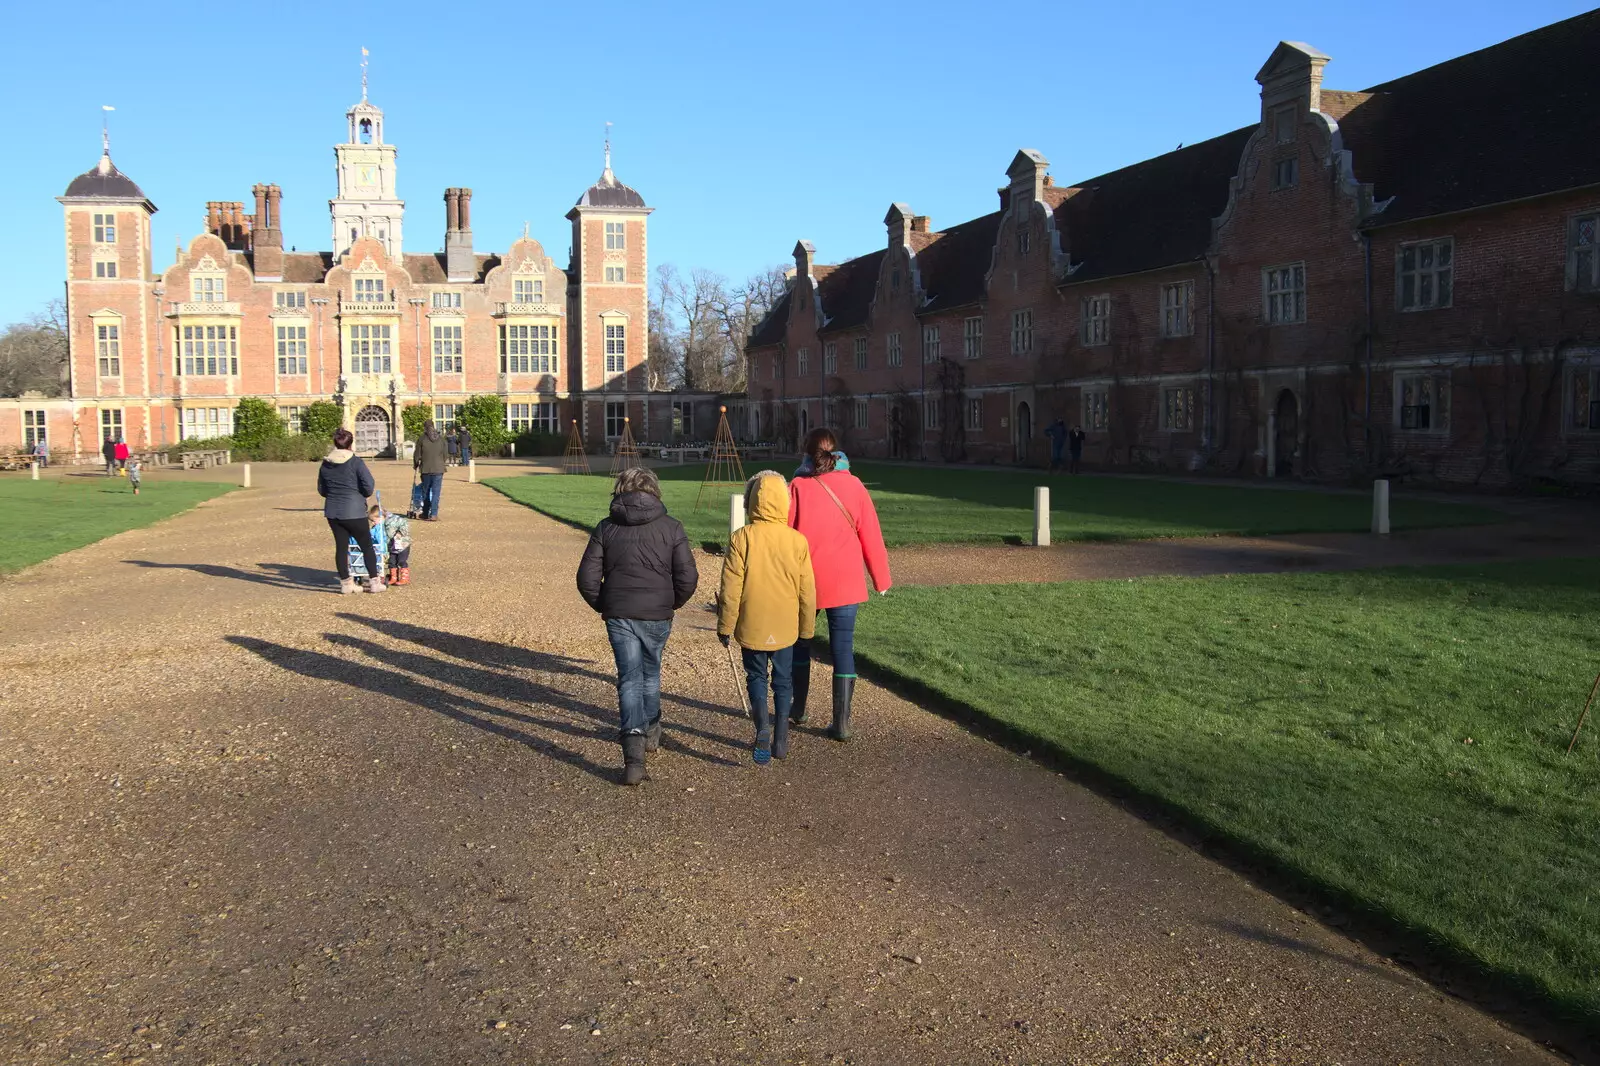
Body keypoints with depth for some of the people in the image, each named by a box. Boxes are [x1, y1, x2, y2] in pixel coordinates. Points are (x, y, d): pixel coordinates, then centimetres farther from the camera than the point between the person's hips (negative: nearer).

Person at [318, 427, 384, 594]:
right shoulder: (356, 462, -12)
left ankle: (345, 583, 14)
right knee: (367, 546, 7)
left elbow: (321, 489, 13)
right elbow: (368, 486, -15)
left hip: (333, 512, 5)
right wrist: (361, 495, 4)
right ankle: (374, 582, 9)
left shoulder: (326, 464, 5)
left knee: (341, 546, 10)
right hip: (354, 511, -5)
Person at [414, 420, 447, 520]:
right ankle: (433, 514, -8)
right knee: (436, 492, 0)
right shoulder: (441, 438, 4)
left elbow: (417, 455, 2)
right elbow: (445, 454, 10)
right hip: (438, 469, 1)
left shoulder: (422, 439, -3)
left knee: (426, 492, 11)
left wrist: (416, 465, 20)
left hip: (426, 469, -1)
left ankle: (426, 515, 16)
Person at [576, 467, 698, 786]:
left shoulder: (606, 528, 1)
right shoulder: (671, 527, -2)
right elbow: (688, 577, -5)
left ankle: (633, 754, -13)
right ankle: (650, 732, 39)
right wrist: (671, 603, 12)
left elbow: (587, 578, -1)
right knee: (651, 673, 21)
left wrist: (603, 606, 14)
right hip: (657, 615, 0)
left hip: (618, 615, 0)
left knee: (629, 678, 1)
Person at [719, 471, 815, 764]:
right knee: (783, 681, 15)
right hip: (785, 627, 1)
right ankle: (781, 740, 17)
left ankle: (763, 727, -7)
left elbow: (731, 588, -10)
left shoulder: (741, 538, -12)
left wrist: (725, 626, 2)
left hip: (751, 626, -1)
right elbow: (807, 591, 0)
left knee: (756, 677, 14)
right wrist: (807, 628, 13)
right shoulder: (798, 541, -6)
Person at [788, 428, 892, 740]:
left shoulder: (798, 488, -9)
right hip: (845, 583, 1)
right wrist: (880, 578, 9)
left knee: (800, 643, 19)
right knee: (843, 648, 5)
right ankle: (842, 723, 3)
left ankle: (798, 709, 31)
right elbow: (871, 535, -1)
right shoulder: (853, 486, -3)